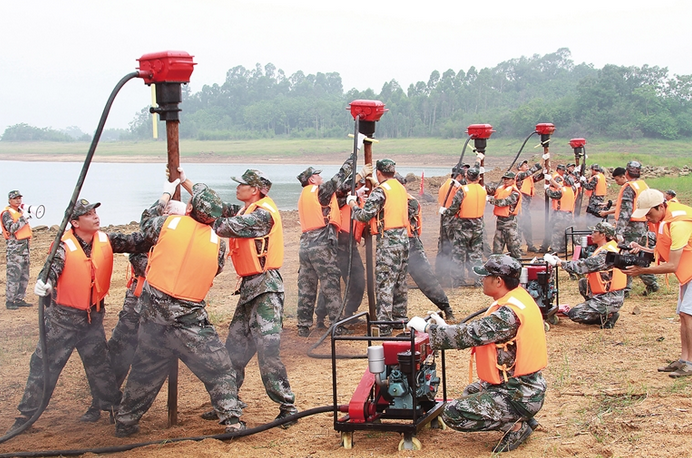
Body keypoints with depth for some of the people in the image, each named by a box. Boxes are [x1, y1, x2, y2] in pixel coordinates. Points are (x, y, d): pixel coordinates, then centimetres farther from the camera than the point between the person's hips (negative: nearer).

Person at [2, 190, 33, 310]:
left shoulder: (20, 211, 19)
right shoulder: (7, 213, -6)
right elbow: (12, 228, -21)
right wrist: (24, 218, -24)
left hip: (25, 246, 9)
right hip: (14, 247, -9)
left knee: (24, 276, 10)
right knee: (13, 275, -10)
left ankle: (19, 299, 17)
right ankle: (9, 301, -7)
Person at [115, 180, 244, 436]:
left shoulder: (169, 223, -3)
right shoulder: (217, 243, -4)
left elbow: (146, 223, 18)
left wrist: (166, 195, 32)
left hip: (153, 312, 3)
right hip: (189, 319, -3)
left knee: (145, 371, 19)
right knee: (218, 369, 8)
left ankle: (125, 422, 28)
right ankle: (232, 421, 4)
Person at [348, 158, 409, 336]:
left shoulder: (380, 191, -12)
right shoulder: (401, 188, 11)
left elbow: (364, 215, -17)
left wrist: (352, 204, 1)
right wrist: (378, 185, 35)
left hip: (388, 241, -8)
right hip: (403, 238, 8)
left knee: (384, 283, -6)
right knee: (400, 282, 17)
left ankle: (384, 326, -7)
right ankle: (400, 318, 26)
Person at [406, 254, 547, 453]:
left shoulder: (509, 314, -26)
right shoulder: (518, 297, 5)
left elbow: (469, 335, -26)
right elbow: (481, 331, 10)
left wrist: (427, 327, -15)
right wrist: (445, 327, 5)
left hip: (519, 395, -10)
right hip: (526, 385, 10)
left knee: (453, 414, -14)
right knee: (471, 393, 31)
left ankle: (515, 426, -4)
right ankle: (522, 419, 17)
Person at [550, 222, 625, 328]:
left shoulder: (605, 254, -21)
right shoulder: (611, 247, 10)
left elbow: (582, 267, -22)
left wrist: (560, 263, -13)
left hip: (611, 299, -10)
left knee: (574, 314, -9)